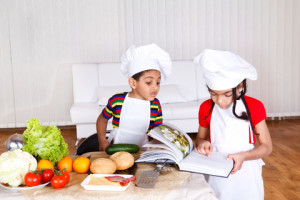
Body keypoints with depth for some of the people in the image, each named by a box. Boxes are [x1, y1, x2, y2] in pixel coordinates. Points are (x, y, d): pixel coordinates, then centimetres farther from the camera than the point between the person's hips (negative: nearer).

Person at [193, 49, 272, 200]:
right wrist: (201, 143, -14)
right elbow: (200, 137, 11)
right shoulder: (206, 108, -4)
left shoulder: (254, 107, -9)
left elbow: (267, 146, -6)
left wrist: (243, 156, -24)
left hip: (244, 174, -1)